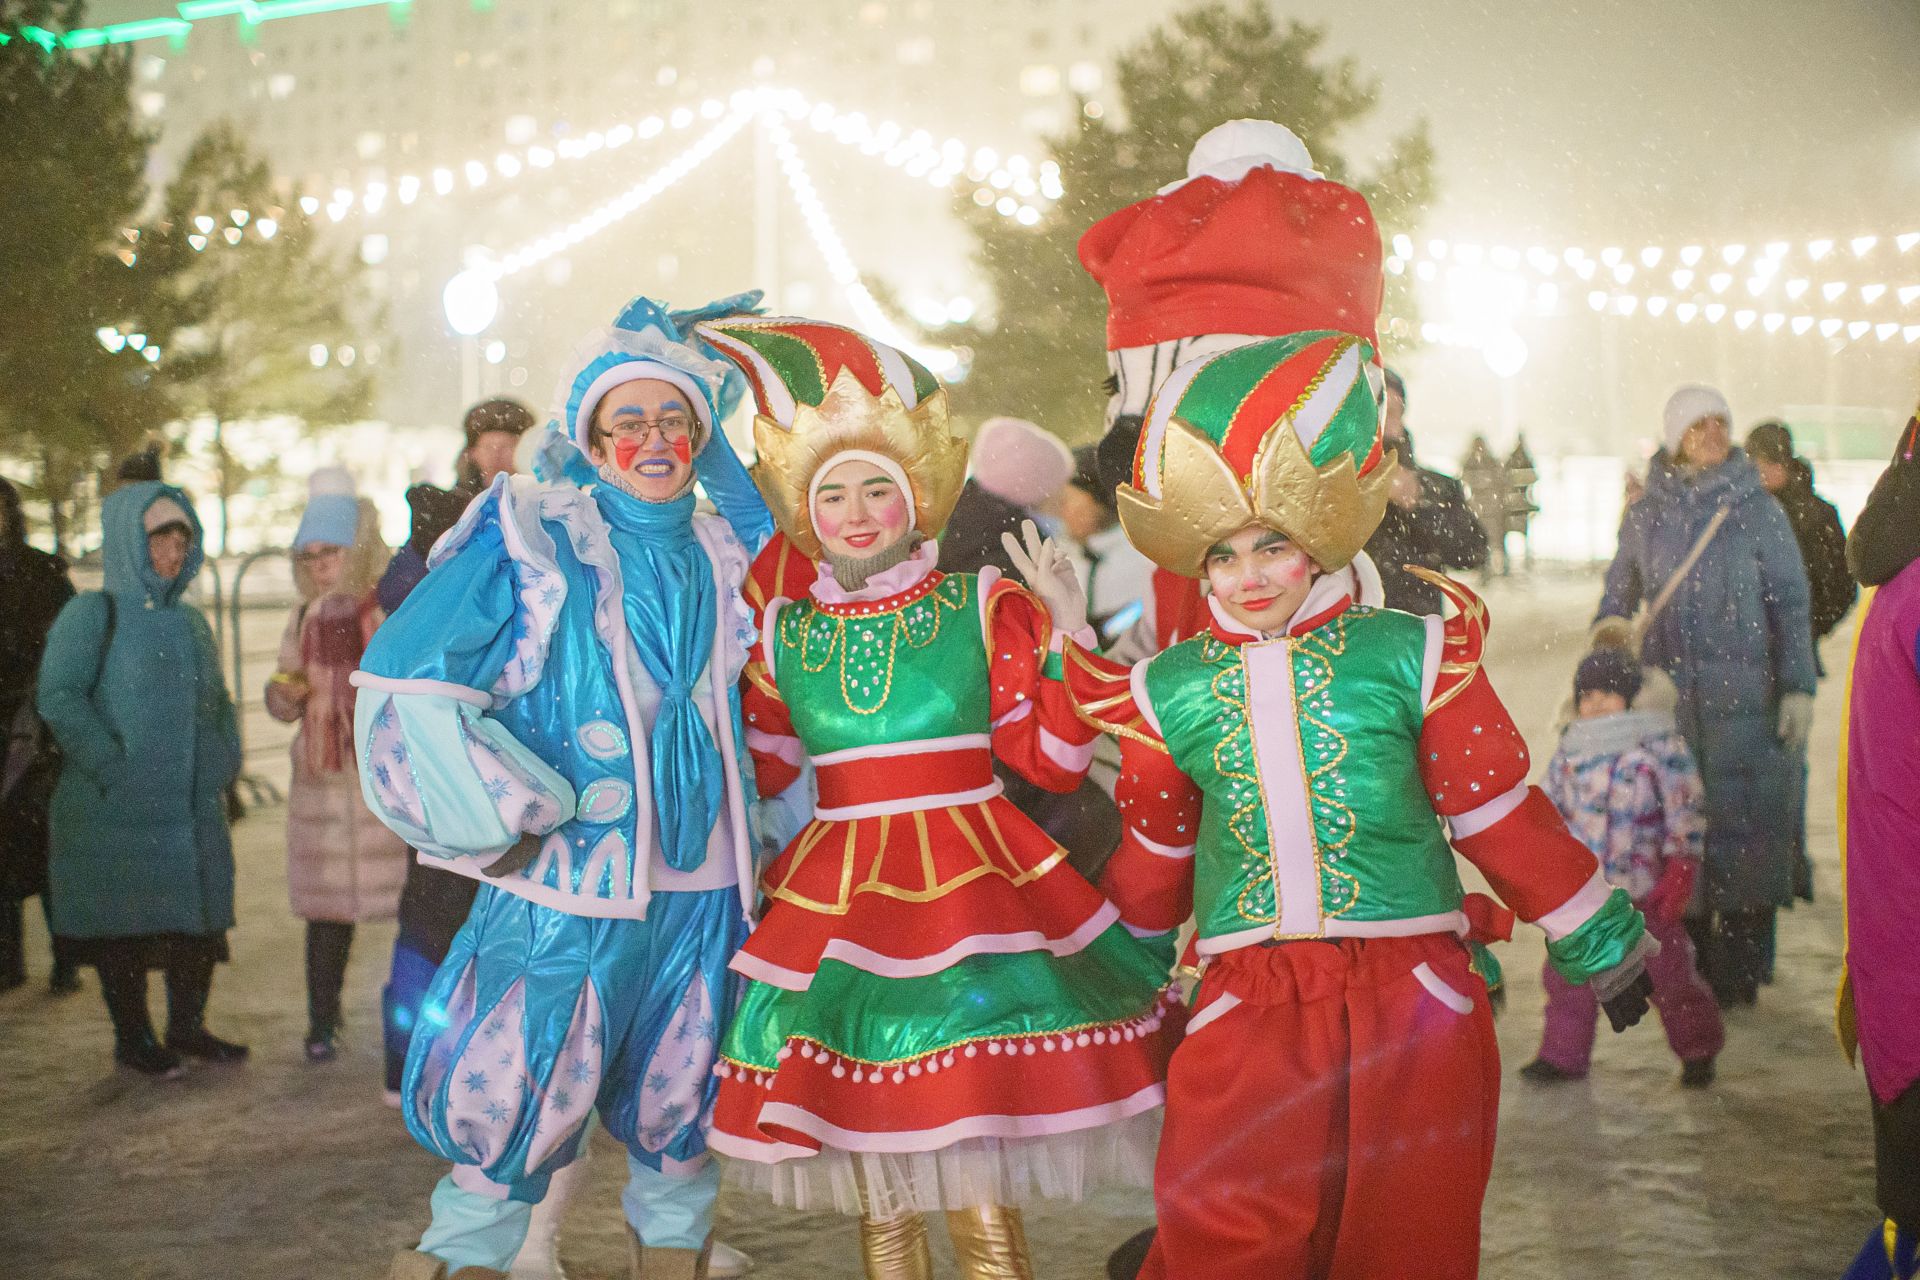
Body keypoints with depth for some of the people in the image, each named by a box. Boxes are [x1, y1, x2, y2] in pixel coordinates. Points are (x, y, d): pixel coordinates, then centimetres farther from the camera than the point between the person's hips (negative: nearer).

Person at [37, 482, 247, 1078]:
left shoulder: (190, 621, 14)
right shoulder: (93, 613, -6)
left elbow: (216, 702, 22)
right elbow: (59, 698, -14)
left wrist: (224, 761, 6)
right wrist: (116, 771, -18)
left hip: (194, 806, 6)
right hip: (120, 810, -6)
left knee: (201, 913, 9)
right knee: (125, 920, 3)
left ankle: (187, 1027, 23)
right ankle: (132, 1038, 16)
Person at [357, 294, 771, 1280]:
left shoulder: (724, 558, 9)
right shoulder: (529, 538, -6)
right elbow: (410, 689, -11)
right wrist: (507, 817, -10)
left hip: (702, 888, 5)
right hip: (565, 884, -4)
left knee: (681, 1101, 15)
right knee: (516, 1095, -1)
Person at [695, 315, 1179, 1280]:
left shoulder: (985, 609, 1)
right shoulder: (781, 632, 9)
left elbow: (1052, 764, 0)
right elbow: (751, 775, 16)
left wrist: (1068, 635, -8)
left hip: (972, 879, -3)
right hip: (832, 898, 3)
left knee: (981, 1201, -6)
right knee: (876, 1199, 9)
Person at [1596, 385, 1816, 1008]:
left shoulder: (1757, 508, 2)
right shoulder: (1646, 513, 9)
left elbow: (1790, 601, 3)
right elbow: (1620, 585, 20)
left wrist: (1798, 686, -3)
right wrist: (1609, 623, -1)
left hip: (1745, 697, -2)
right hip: (1669, 695, 2)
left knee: (1744, 823, -4)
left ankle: (1735, 973, 5)